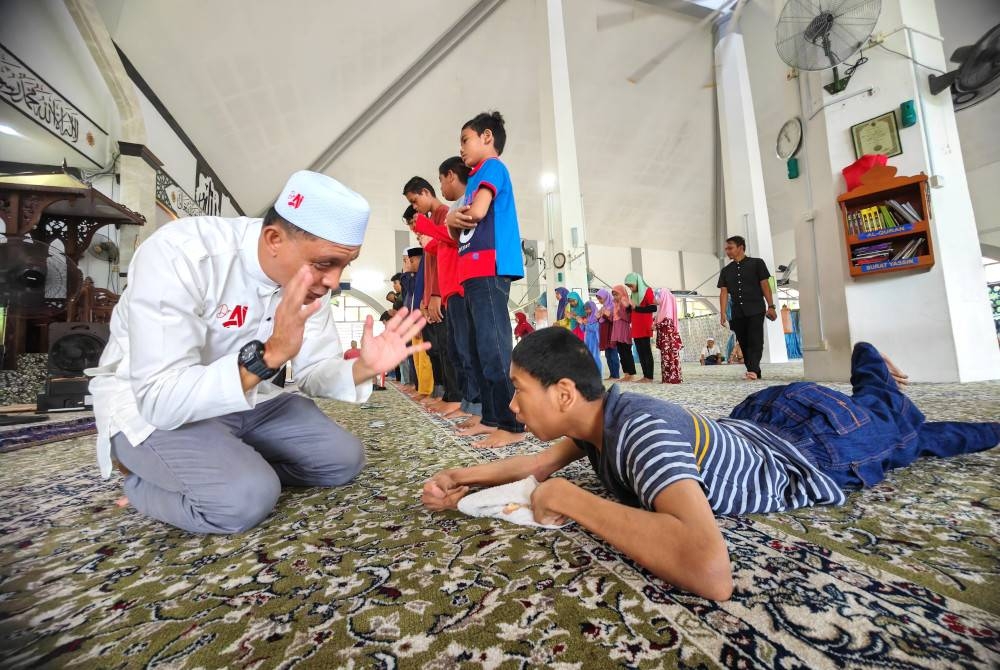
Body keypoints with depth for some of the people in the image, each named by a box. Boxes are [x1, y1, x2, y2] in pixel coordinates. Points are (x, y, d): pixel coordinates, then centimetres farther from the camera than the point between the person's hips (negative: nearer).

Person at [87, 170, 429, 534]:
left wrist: (363, 368, -26)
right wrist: (269, 354, -45)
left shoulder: (311, 277, -11)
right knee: (247, 495, -28)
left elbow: (313, 371, -6)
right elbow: (160, 398, -33)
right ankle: (147, 483, 3)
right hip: (147, 403, -5)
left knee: (343, 459, -3)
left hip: (243, 396, 5)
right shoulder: (179, 254, -29)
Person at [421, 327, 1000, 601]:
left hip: (822, 442, -5)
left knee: (904, 432, 28)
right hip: (765, 420, 6)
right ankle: (872, 369, 54)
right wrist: (468, 478, -14)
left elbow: (710, 571, -58)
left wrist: (570, 499, -47)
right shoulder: (597, 414, -18)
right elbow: (545, 462, -1)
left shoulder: (640, 431, -44)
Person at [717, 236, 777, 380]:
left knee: (755, 341, -12)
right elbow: (724, 292, 6)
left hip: (756, 310, -4)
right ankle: (754, 372, 10)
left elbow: (765, 285, 1)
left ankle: (753, 370, -20)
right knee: (744, 343, 4)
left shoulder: (756, 263, 5)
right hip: (737, 313, 4)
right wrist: (723, 312, -4)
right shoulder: (726, 271, 13)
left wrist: (771, 306, -5)